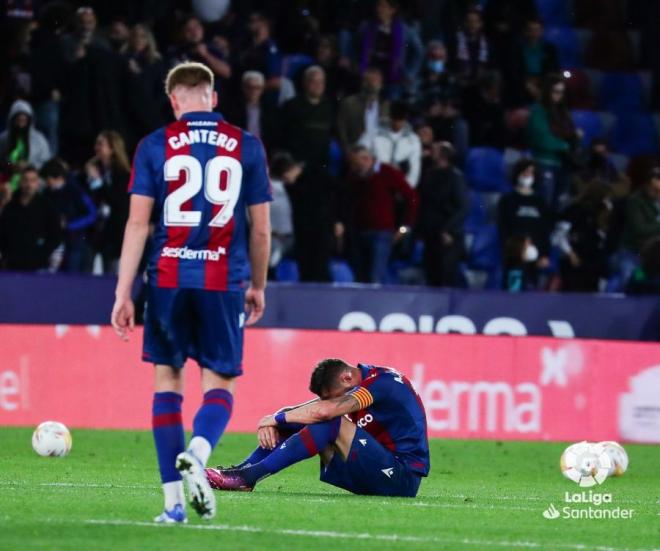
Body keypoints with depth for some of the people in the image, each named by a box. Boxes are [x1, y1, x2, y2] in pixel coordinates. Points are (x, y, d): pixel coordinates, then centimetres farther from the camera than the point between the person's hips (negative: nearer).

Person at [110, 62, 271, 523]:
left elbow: (138, 223, -2)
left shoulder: (155, 146, 2)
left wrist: (123, 294, 0)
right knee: (220, 384, 7)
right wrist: (258, 287, 21)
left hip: (168, 279, 0)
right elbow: (261, 229, 8)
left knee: (168, 381, 10)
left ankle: (174, 500, 5)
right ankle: (197, 452, -25)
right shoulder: (246, 147, 5)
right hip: (223, 281, 0)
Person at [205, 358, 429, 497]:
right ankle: (242, 470, -10)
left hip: (403, 477, -9)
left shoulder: (383, 382, -18)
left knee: (330, 423, -26)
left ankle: (249, 476, -28)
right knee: (298, 422, 2)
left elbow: (324, 410, -29)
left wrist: (276, 418, -17)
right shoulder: (361, 384, 11)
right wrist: (272, 424, -12)